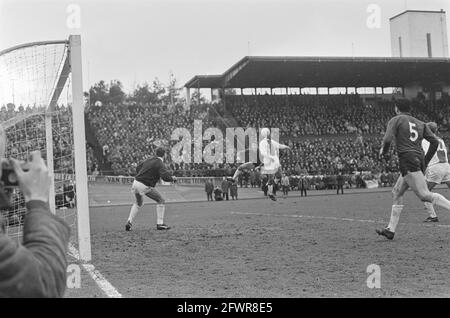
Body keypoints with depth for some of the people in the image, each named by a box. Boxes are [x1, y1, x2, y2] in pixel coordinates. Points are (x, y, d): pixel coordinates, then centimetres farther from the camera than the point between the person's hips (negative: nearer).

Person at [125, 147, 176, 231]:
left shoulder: (149, 160, 13)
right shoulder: (160, 164, -10)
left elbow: (138, 168, 23)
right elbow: (165, 177, -23)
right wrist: (173, 178, -4)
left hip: (136, 182, 7)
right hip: (145, 187, -7)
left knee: (138, 204, 30)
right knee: (161, 201, 10)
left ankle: (129, 222, 18)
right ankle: (160, 224, 7)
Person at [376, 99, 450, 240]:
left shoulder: (395, 120, 3)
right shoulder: (420, 123, 20)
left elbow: (387, 139, -12)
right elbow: (435, 141, 13)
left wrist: (383, 151, 9)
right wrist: (425, 161, 21)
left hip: (408, 160, -8)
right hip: (419, 160, 8)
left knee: (424, 195, -13)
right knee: (397, 192, 15)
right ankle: (391, 229, 16)